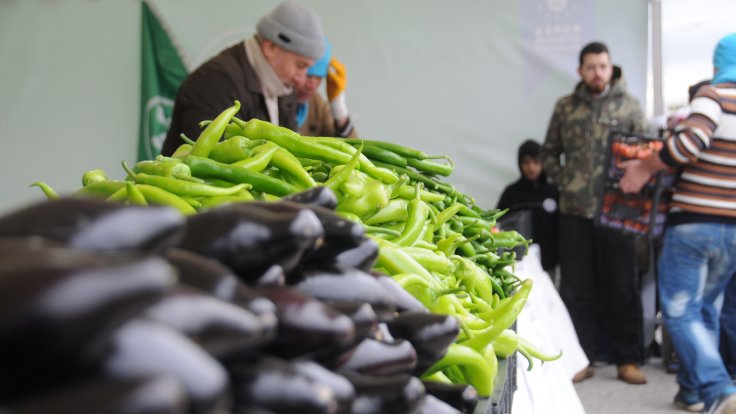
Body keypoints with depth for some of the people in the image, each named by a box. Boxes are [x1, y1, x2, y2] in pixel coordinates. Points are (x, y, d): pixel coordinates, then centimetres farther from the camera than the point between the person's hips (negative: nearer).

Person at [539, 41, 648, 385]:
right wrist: (563, 180, 1)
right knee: (575, 288, 7)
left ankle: (628, 359, 15)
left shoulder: (629, 106, 4)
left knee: (622, 287, 4)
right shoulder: (565, 107, 9)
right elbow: (549, 152, 14)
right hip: (574, 211, 2)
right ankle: (581, 358, 17)